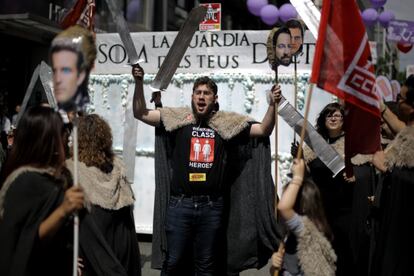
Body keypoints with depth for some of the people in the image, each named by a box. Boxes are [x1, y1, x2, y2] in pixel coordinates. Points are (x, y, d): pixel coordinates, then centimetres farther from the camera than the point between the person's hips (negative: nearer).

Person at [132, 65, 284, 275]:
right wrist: (139, 83, -8)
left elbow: (263, 130, 5)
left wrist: (272, 105, -10)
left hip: (212, 206, 1)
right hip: (179, 203, -1)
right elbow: (141, 114, 4)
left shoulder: (227, 122, 5)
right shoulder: (177, 118, 4)